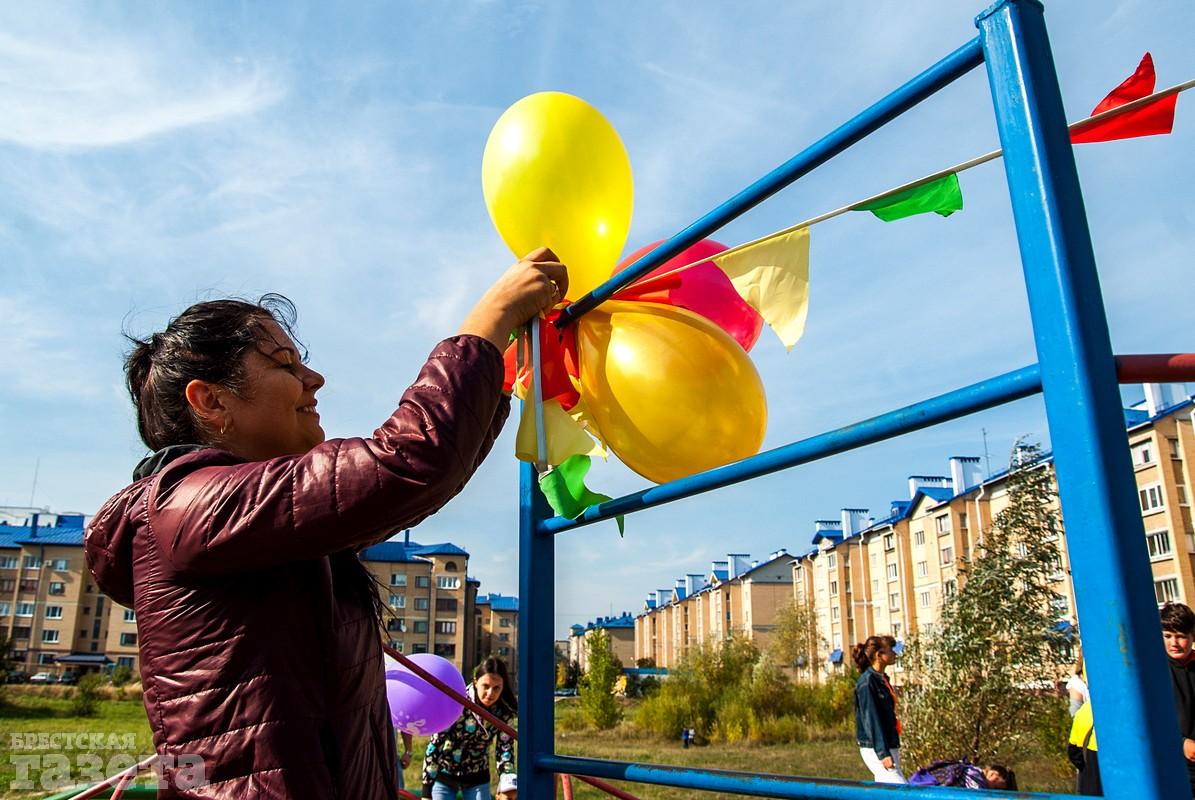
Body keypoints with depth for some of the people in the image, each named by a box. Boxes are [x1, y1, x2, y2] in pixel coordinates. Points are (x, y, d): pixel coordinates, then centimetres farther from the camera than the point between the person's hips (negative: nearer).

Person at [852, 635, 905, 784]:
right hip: (875, 749, -9)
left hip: (889, 747, 9)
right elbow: (871, 719, -19)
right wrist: (883, 753, -22)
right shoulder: (867, 682, -15)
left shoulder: (882, 679, 14)